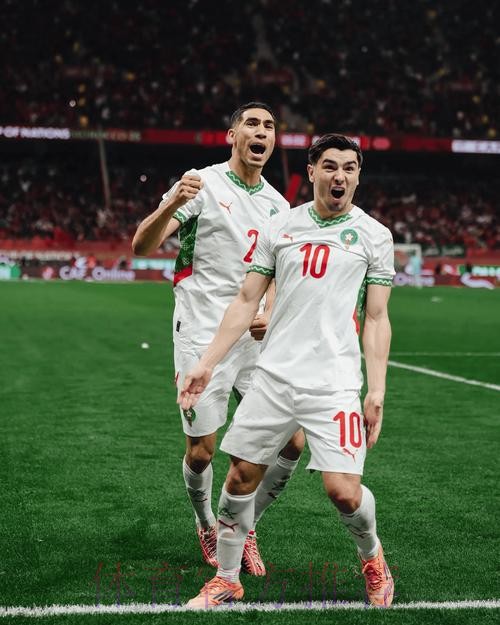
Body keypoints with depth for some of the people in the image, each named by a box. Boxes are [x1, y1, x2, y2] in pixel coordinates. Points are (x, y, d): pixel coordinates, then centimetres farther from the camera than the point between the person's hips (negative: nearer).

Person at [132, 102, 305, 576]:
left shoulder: (278, 205, 13)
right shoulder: (204, 184, -5)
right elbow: (142, 245, -13)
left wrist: (269, 313, 0)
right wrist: (172, 205, -32)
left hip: (257, 340, 5)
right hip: (203, 337, -5)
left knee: (291, 443, -1)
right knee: (201, 451, -1)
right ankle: (208, 528, 28)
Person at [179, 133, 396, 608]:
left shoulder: (374, 235, 2)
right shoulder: (280, 227, 8)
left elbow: (376, 319, 3)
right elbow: (246, 301, 10)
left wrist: (377, 392, -5)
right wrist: (205, 365, 6)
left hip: (335, 385, -2)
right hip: (273, 377, 3)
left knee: (343, 491, -11)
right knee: (241, 475, 5)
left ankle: (372, 558, 22)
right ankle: (226, 579, 25)